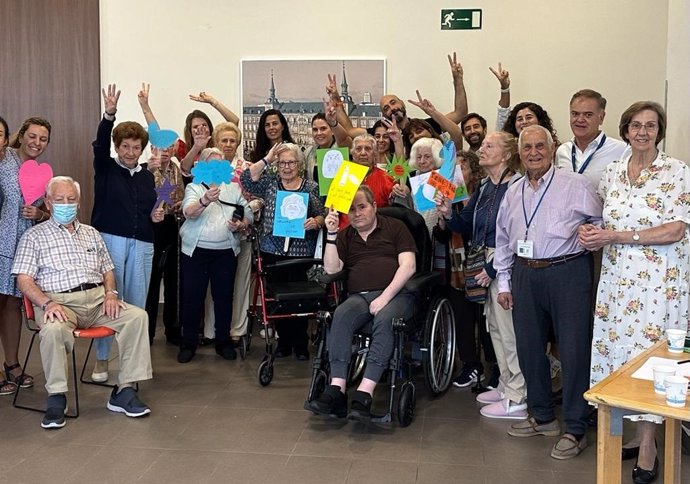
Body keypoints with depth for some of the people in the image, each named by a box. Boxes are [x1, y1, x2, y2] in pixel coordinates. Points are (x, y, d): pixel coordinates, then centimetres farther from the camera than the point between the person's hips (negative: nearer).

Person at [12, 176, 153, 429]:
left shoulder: (92, 234, 23)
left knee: (137, 316, -21)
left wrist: (110, 293, 1)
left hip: (97, 298, 4)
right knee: (53, 329, -39)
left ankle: (124, 392, -18)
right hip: (59, 301, -4)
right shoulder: (34, 236, 9)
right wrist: (48, 303, -18)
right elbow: (24, 279, 0)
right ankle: (56, 399, -22)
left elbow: (107, 271, 23)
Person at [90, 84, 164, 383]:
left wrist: (157, 216, 1)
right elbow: (100, 145, -16)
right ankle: (102, 359, 7)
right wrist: (109, 115, -31)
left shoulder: (147, 176, 15)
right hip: (110, 240, -4)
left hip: (142, 245, 4)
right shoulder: (106, 169, 3)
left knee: (137, 303, 5)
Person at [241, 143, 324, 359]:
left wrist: (316, 222, -17)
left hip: (301, 251, -2)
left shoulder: (311, 187, 6)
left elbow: (322, 216, 5)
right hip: (273, 250, 2)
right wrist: (266, 159, -3)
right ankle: (283, 341, 19)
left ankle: (300, 344, 13)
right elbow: (247, 179, -3)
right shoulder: (270, 181, 10)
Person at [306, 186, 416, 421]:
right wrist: (331, 234, 1)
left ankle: (364, 393, -42)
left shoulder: (395, 227, 12)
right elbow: (331, 269, 9)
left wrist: (385, 297, -12)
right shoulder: (345, 236, 23)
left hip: (396, 294, -3)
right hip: (360, 296, 3)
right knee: (341, 315, -31)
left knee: (384, 319, -36)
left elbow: (408, 266, 0)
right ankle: (337, 389, -37)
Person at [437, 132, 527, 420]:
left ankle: (517, 399, 6)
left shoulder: (517, 186, -16)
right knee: (495, 325, 16)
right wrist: (449, 214, -6)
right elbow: (467, 227, 14)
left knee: (509, 329, -4)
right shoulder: (485, 188, 13)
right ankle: (506, 386, 30)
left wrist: (493, 268, -16)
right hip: (488, 262, 9)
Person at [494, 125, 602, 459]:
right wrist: (503, 282, 16)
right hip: (524, 274, 5)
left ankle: (575, 430, 9)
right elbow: (502, 240, 18)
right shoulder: (513, 193, 13)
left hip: (568, 273, -5)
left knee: (574, 349, -3)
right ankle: (543, 418, 28)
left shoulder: (575, 185, -3)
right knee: (528, 347, 11)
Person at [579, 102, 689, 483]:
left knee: (648, 351, -3)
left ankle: (647, 446, 9)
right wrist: (589, 231, -2)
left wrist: (615, 236, -15)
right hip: (617, 276, 5)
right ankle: (637, 433, 18)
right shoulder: (612, 173, 10)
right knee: (617, 348, 5)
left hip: (659, 279, -5)